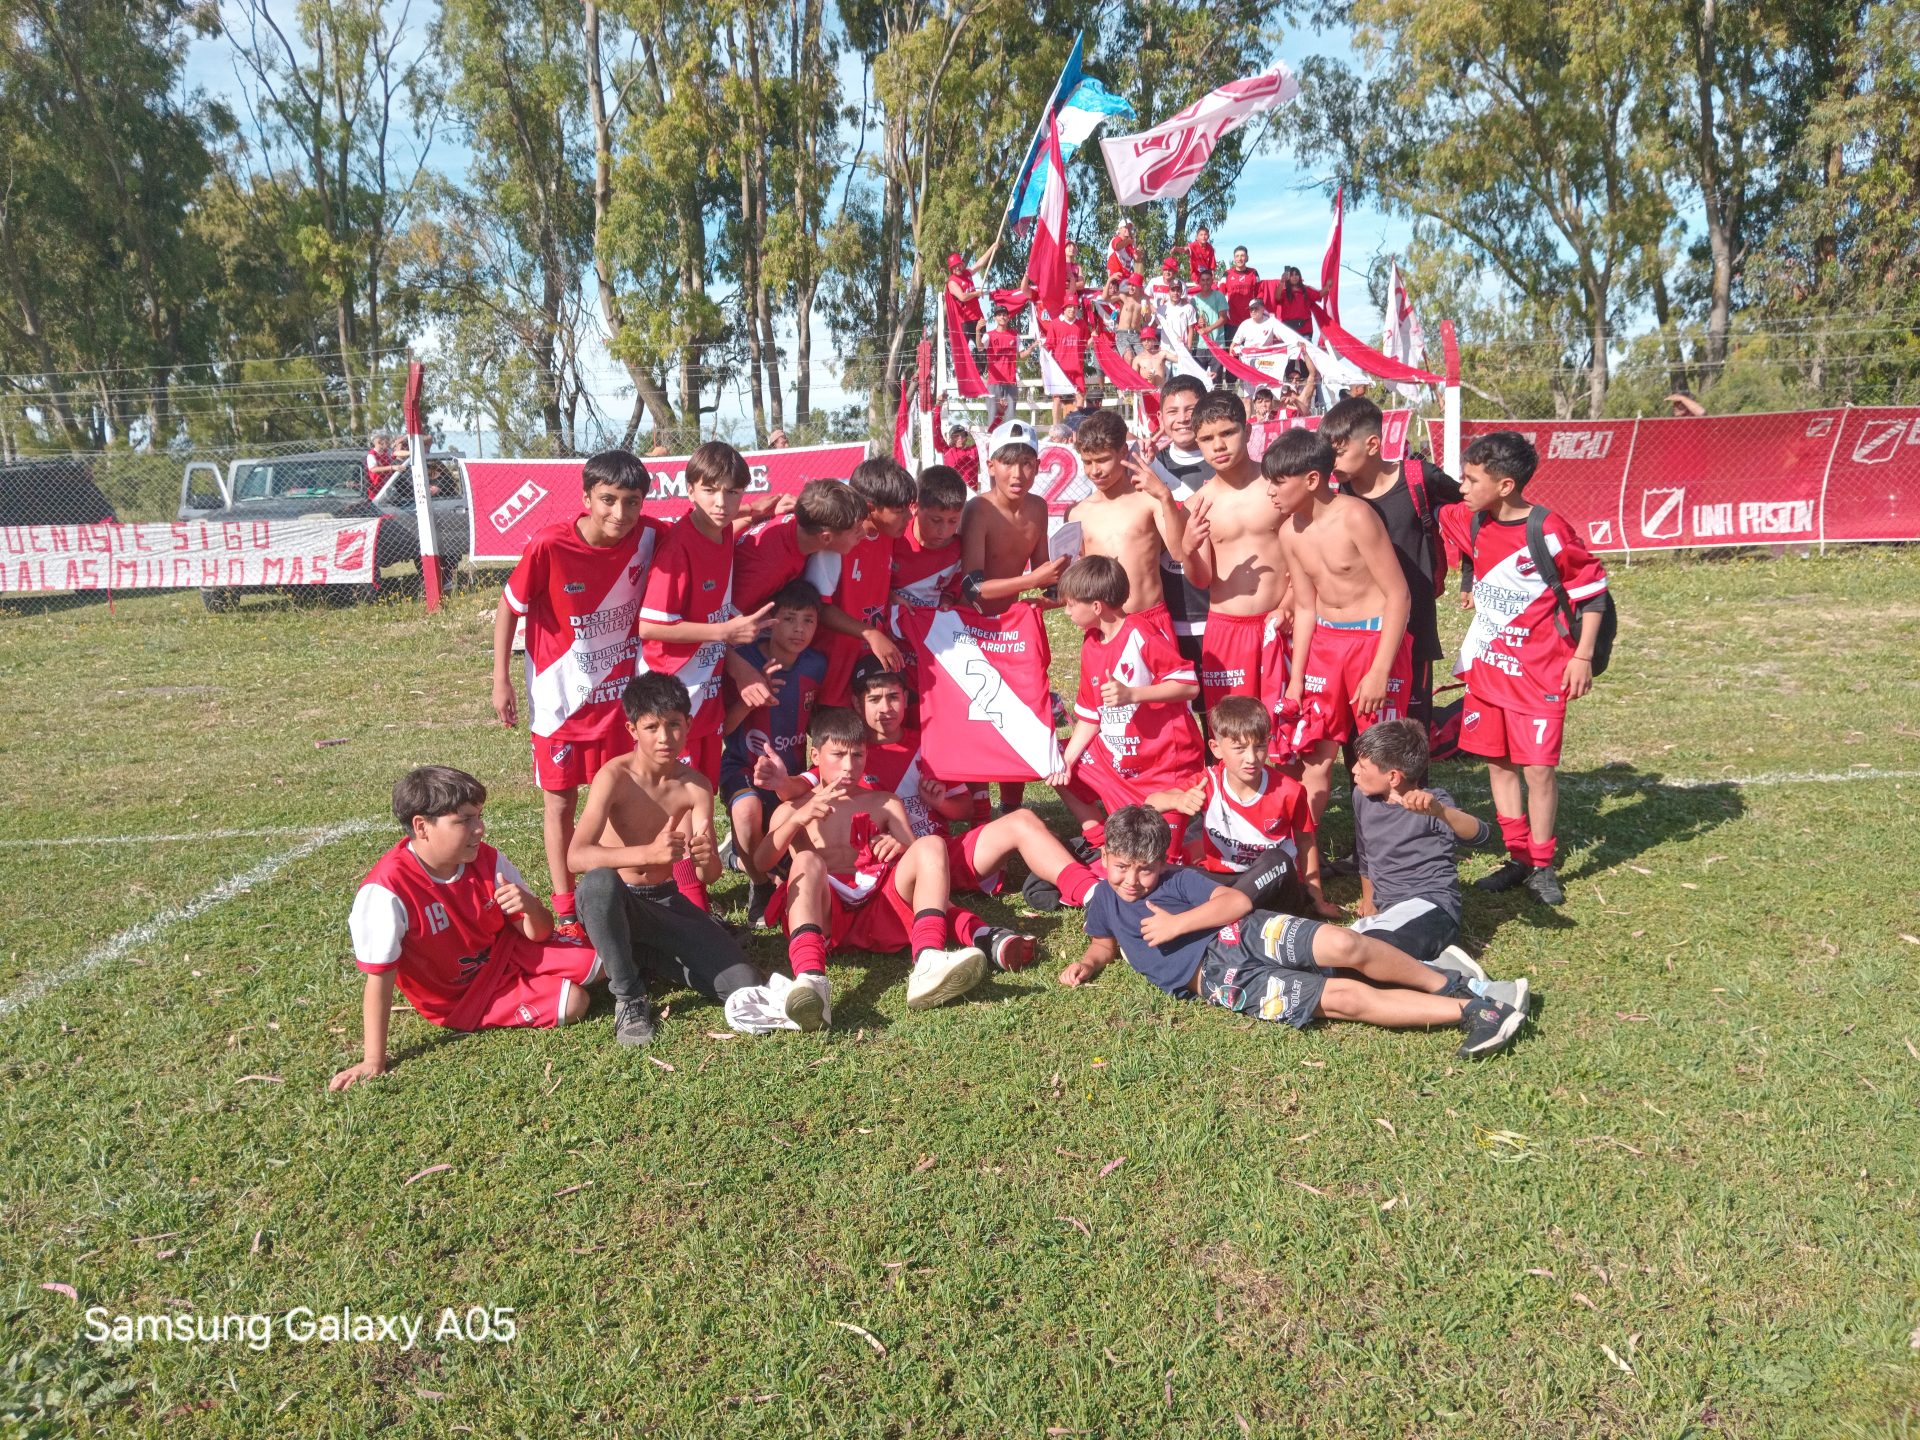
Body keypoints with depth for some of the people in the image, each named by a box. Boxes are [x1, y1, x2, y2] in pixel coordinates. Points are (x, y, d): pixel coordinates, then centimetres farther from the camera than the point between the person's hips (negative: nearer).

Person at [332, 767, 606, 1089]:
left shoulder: (487, 859, -13)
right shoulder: (387, 890, -29)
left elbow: (538, 933, -7)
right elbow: (379, 977, -24)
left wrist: (530, 905, -31)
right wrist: (373, 1061, -22)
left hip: (505, 952, 4)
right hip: (461, 1000, -4)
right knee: (572, 1004, -18)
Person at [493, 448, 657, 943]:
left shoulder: (649, 537, -15)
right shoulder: (549, 547, -22)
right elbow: (508, 608, -9)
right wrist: (501, 680, -7)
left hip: (622, 690, 2)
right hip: (562, 697, -2)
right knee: (560, 802, 8)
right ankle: (565, 912, 19)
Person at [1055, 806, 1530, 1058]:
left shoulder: (1175, 878, 3)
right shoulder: (1102, 903, 9)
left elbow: (1238, 901, -5)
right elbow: (1105, 943, 27)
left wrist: (1178, 923, -13)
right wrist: (1086, 964, 4)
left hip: (1247, 933, 0)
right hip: (1218, 981, 0)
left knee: (1344, 945, -28)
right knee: (1344, 997, -17)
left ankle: (1452, 985, -8)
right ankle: (1468, 1010, -17)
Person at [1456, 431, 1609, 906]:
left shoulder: (1550, 532, -17)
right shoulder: (1477, 524, 1)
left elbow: (1593, 590, -9)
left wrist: (1582, 656, -10)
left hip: (1539, 671, -6)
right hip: (1486, 666, 6)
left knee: (1538, 768, -3)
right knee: (1498, 763, 10)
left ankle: (1541, 865, 13)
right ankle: (1518, 857, 22)